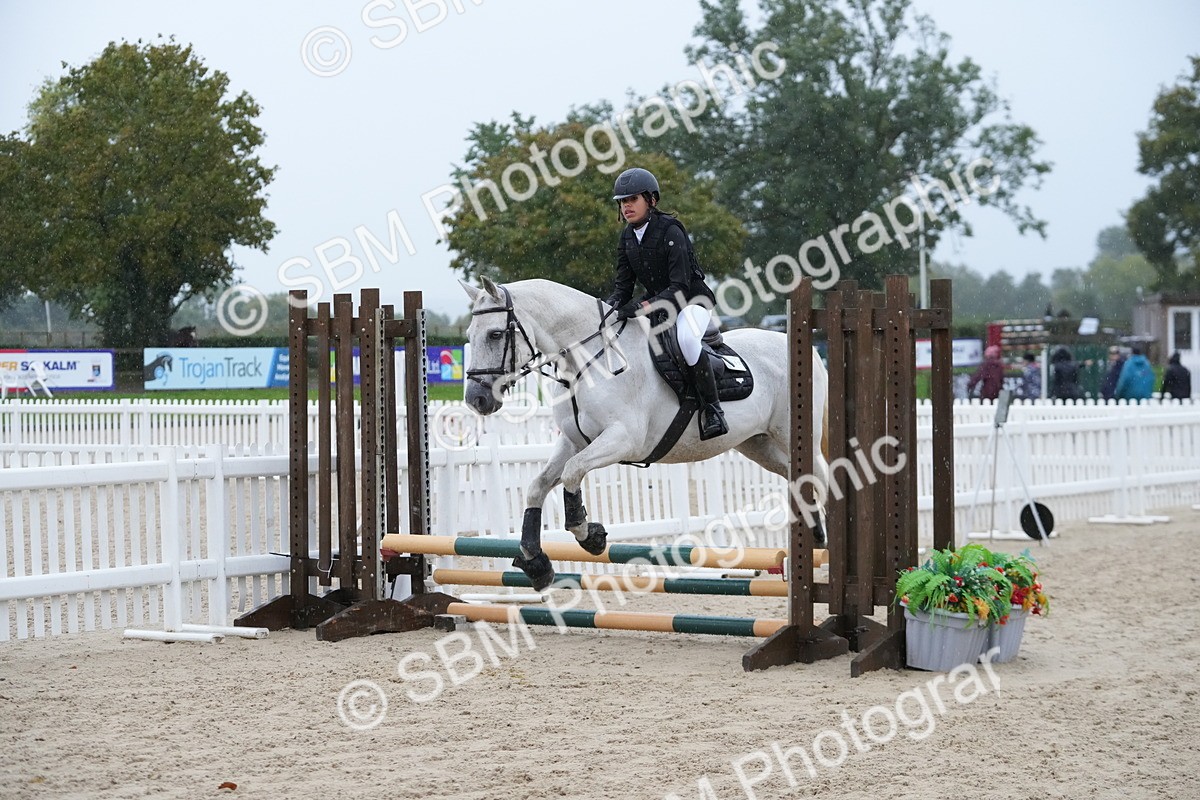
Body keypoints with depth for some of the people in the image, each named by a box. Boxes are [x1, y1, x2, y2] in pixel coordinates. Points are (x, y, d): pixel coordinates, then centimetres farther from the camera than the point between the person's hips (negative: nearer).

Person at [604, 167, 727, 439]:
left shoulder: (670, 231, -20)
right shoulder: (626, 238, 2)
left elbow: (680, 286, -27)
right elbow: (623, 285, 3)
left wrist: (644, 306, -39)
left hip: (692, 301, -8)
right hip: (657, 303, 8)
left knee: (685, 338, -38)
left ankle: (712, 407, -28)